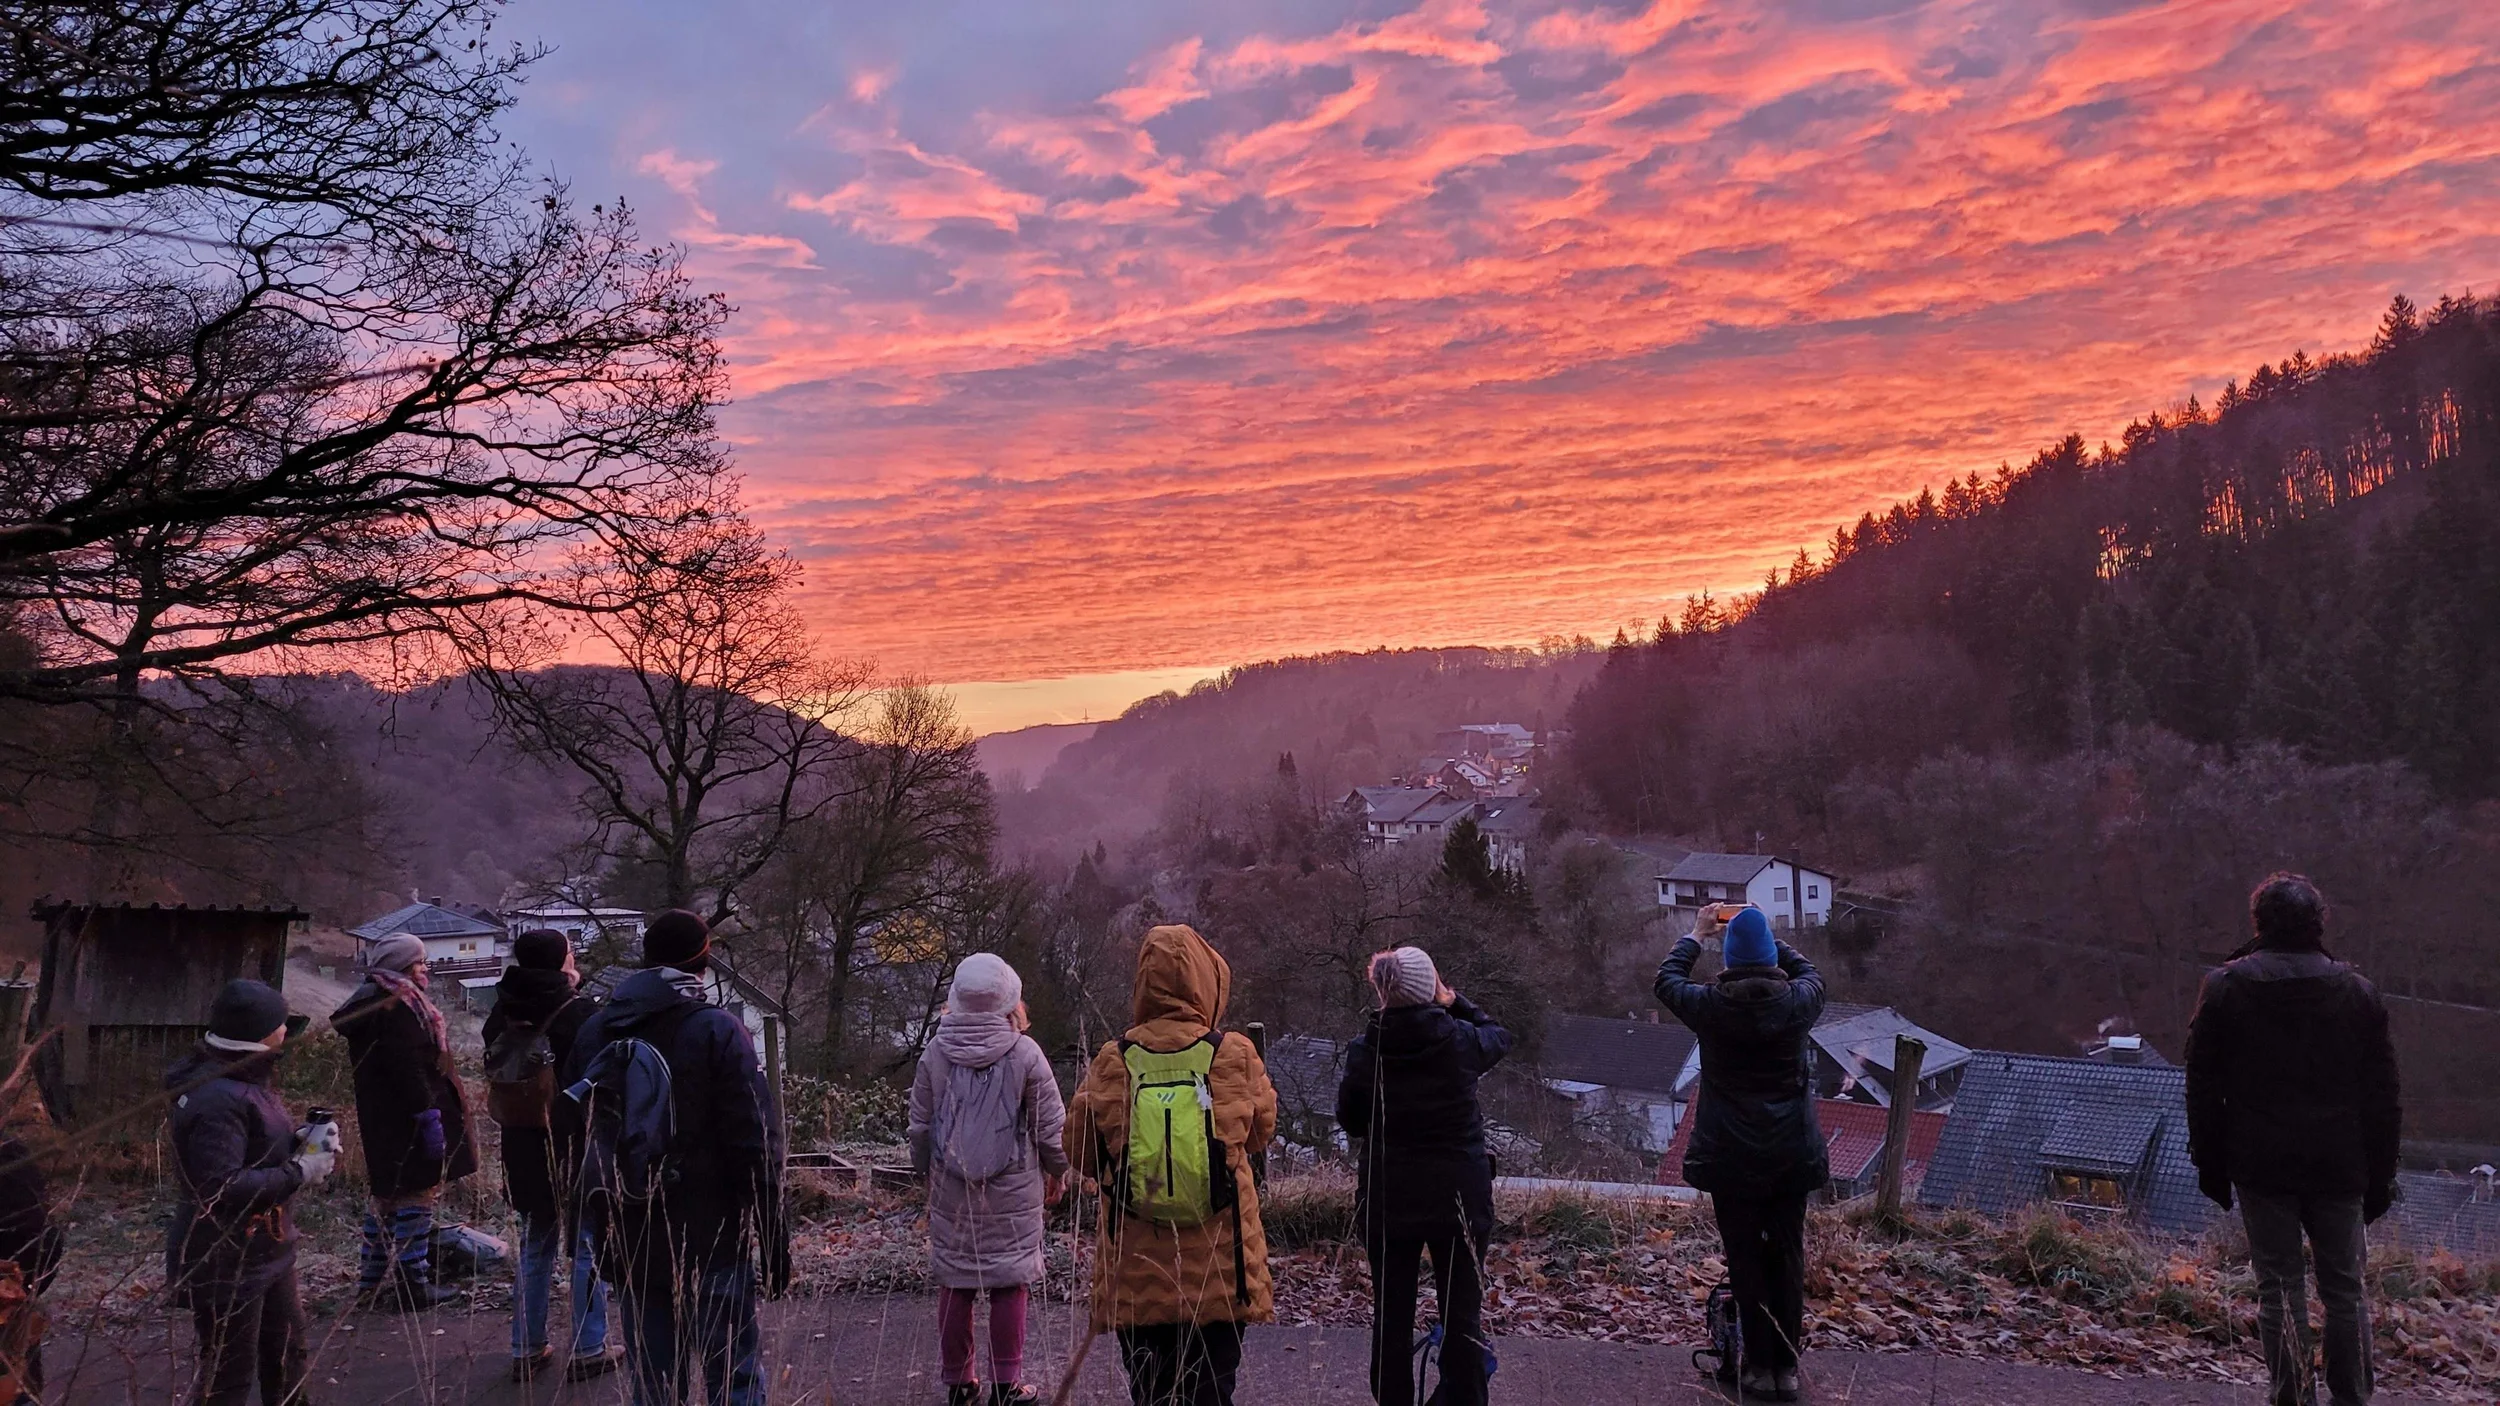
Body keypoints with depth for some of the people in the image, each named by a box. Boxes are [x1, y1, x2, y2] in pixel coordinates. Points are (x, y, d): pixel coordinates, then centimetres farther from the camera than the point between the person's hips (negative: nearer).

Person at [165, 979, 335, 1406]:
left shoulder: (241, 1079, 6)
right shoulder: (218, 1098, -27)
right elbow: (222, 1188, -33)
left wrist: (298, 1141, 1)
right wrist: (300, 1173, -24)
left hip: (263, 1249, 10)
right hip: (225, 1261, -10)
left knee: (291, 1354, 22)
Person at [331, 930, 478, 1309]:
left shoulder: (370, 1002, 15)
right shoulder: (398, 1007, -19)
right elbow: (407, 1068, -25)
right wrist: (429, 1116, -24)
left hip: (382, 1119, 11)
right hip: (407, 1119, -11)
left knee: (388, 1195, 19)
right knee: (417, 1195, -3)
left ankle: (372, 1279, 27)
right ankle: (413, 1286, 1)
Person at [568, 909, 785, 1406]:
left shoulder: (593, 1033, 7)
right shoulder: (717, 1031, -9)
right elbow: (754, 1146, -13)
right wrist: (772, 1239, -6)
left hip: (631, 1246, 5)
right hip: (713, 1242, -5)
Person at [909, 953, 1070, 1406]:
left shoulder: (935, 1054, -3)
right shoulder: (1025, 1053, -10)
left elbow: (920, 1126, 5)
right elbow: (1051, 1125, -5)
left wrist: (927, 1171, 20)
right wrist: (1057, 1171, 11)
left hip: (951, 1190, 2)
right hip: (1013, 1190, -2)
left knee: (954, 1283, 11)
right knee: (1009, 1282, 5)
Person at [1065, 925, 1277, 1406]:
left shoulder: (1111, 1064, -8)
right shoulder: (1236, 1058, -8)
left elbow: (1080, 1154, 3)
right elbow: (1262, 1130, 8)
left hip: (1136, 1277, 1)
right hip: (1219, 1275, 0)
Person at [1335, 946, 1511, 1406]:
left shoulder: (1364, 1050, -10)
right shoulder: (1460, 1041, -12)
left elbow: (1349, 1121, 4)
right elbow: (1498, 1035, 12)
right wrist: (1453, 1001, 16)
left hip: (1388, 1199, 1)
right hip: (1458, 1195, -1)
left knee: (1391, 1317, 12)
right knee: (1462, 1317, 7)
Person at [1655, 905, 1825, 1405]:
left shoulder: (1710, 1005, -11)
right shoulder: (1796, 1002, -8)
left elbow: (1667, 979, 10)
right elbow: (1809, 972, 16)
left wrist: (1696, 935, 22)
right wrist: (1766, 935, 24)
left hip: (1731, 1157, -1)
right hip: (1792, 1154, 2)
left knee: (1746, 1261, 7)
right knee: (1788, 1259, 11)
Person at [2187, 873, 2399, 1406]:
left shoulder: (2225, 987, -2)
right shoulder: (2358, 992, 2)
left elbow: (2203, 1088, 0)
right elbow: (2382, 1097, 4)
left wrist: (2209, 1163, 7)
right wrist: (2380, 1177, 10)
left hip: (2261, 1167, -1)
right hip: (2340, 1167, 1)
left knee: (2279, 1287, 4)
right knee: (2345, 1288, 11)